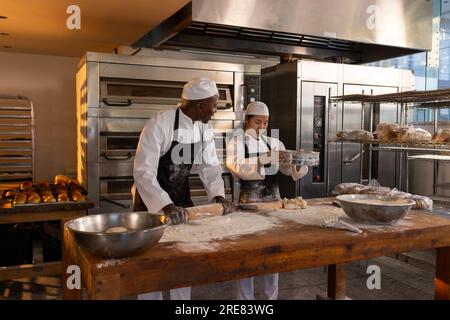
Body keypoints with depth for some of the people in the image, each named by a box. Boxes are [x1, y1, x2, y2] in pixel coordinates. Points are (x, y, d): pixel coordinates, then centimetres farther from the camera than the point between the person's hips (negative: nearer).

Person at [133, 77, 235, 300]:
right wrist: (165, 205, -42)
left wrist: (218, 195, -17)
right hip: (152, 198, -6)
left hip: (181, 196, 6)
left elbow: (210, 165, -1)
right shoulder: (159, 125, -26)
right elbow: (143, 172, -31)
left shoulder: (205, 128, -5)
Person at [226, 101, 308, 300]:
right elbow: (237, 166, -24)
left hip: (273, 200, 4)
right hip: (248, 202, -4)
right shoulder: (237, 142, -4)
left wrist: (298, 164, -21)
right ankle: (246, 298, 21)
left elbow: (290, 170, 1)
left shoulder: (274, 143, 8)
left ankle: (272, 296, 28)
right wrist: (264, 159, -35)